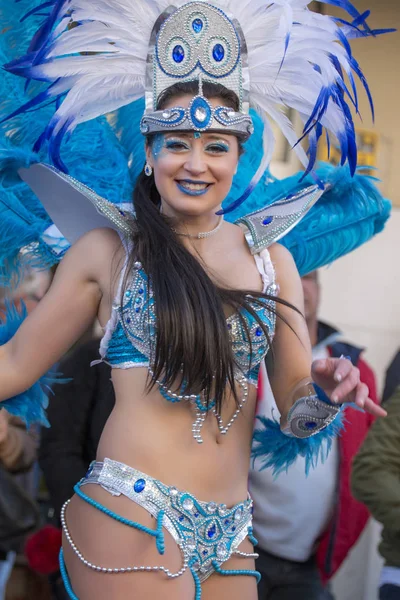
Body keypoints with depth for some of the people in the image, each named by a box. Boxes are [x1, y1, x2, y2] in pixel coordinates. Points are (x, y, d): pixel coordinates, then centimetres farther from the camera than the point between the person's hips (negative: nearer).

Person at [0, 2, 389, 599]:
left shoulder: (270, 258, 8)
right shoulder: (107, 249, 0)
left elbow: (295, 410, 9)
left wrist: (325, 395, -12)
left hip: (230, 538, 4)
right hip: (129, 521, -4)